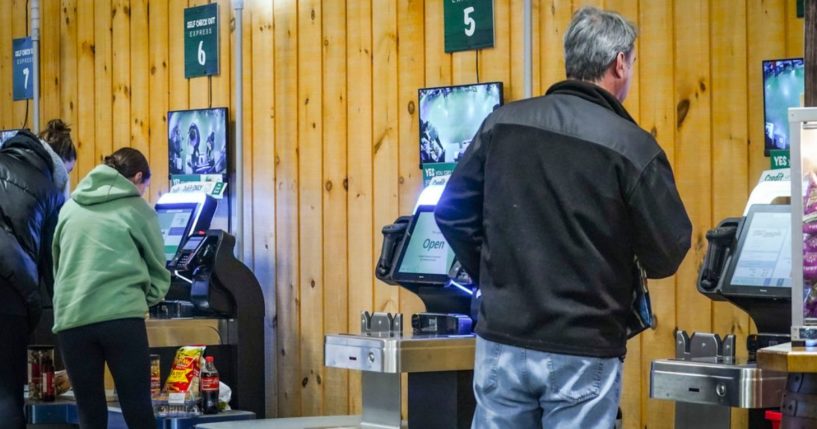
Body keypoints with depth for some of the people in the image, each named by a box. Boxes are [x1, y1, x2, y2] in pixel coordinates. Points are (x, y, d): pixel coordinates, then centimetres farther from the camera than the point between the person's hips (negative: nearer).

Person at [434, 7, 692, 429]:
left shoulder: (502, 123, 2)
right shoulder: (631, 147, -10)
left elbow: (452, 214, 7)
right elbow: (668, 255, -6)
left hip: (502, 338, 4)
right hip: (582, 351, -4)